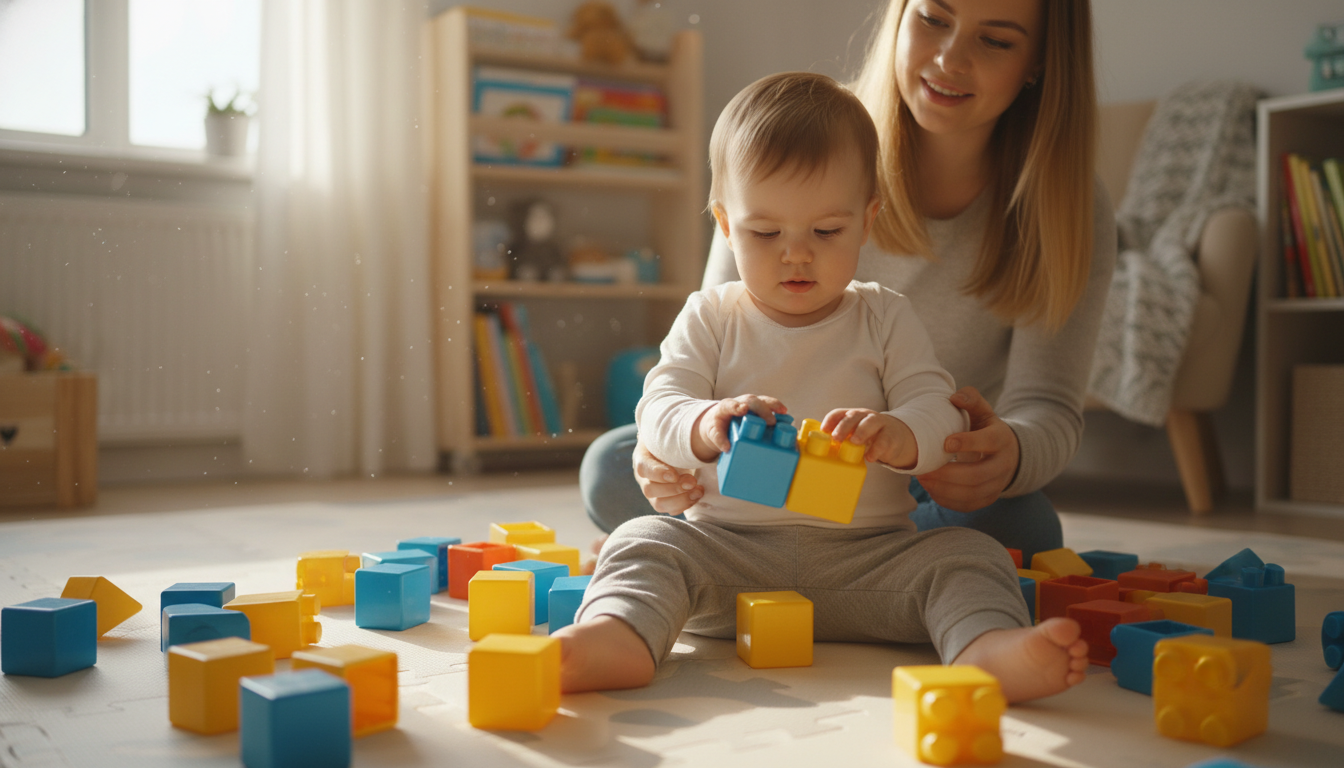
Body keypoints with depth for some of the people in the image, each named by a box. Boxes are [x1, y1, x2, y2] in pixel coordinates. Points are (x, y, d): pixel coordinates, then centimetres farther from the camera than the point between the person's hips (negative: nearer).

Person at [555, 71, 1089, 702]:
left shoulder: (886, 319, 7)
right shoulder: (710, 318, 7)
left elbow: (938, 410, -3)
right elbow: (657, 407, -4)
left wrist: (896, 435, -29)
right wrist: (707, 425, -29)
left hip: (868, 556, 0)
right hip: (729, 547, 0)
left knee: (969, 555, -21)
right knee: (643, 542, -23)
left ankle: (988, 649, -46)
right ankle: (620, 637, -49)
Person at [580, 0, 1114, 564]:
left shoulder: (1071, 211, -13)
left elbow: (1049, 407, -17)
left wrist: (1010, 454, -43)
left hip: (942, 495, 1)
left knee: (1018, 524, -35)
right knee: (610, 466, -22)